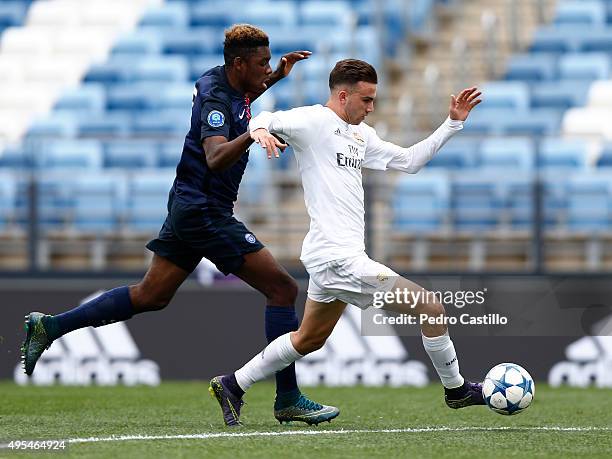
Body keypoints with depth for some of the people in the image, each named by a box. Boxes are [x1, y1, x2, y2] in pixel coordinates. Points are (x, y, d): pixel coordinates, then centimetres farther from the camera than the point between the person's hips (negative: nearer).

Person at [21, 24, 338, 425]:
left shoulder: (220, 81, 8)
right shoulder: (215, 99, -20)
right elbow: (215, 158, -37)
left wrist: (275, 78, 25)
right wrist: (254, 134, -53)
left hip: (188, 207, 10)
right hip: (206, 212, -10)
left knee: (150, 296, 17)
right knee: (283, 288, -9)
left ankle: (51, 326, 18)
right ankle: (288, 399, -8)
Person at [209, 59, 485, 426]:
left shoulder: (361, 134, 17)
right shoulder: (314, 121, -9)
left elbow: (408, 161, 22)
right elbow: (268, 119, -17)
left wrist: (453, 124, 17)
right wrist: (260, 129, -41)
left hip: (330, 257, 10)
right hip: (339, 258, -10)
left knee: (310, 340, 22)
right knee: (431, 309, -7)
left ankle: (233, 385, 27)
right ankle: (457, 390, 9)